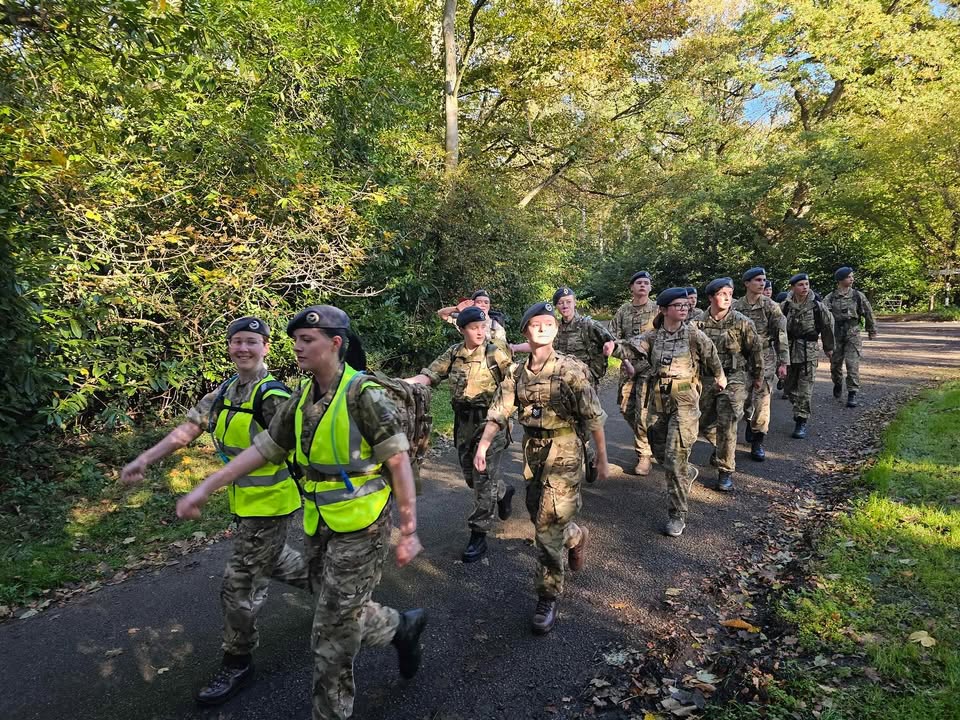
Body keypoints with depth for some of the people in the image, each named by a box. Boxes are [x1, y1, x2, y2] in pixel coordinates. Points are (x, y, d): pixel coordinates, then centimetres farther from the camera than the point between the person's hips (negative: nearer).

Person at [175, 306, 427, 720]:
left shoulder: (363, 394, -17)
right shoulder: (302, 399, 4)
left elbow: (399, 464, -16)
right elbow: (263, 448, 9)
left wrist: (408, 531, -14)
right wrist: (204, 489, 5)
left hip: (360, 527, -7)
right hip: (319, 526, 7)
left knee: (333, 633, 3)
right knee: (341, 614, 20)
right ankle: (402, 627, 46)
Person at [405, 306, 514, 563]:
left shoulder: (495, 353, -8)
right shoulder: (453, 354, 3)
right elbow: (427, 376, -2)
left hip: (490, 421, -5)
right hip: (464, 423, 5)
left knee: (484, 478, -4)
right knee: (471, 476, 18)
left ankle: (478, 536, 6)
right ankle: (504, 492, 47)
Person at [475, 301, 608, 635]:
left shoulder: (572, 369, -11)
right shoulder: (517, 373, 4)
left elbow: (594, 418, -8)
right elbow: (498, 413, 2)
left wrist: (602, 458, -6)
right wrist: (482, 446, -10)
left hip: (564, 456, -6)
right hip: (532, 453, 6)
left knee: (549, 528, -6)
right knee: (539, 517, 20)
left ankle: (548, 599, 12)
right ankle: (577, 536, 52)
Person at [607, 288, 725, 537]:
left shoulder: (693, 334, -6)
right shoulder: (653, 336, 0)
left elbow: (711, 356, 9)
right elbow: (632, 348, -15)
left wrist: (720, 377, 24)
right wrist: (615, 347, -37)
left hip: (684, 403, -4)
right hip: (658, 402, 4)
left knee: (675, 459, -9)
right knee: (660, 454, 16)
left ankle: (677, 514, 4)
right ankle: (688, 474, 49)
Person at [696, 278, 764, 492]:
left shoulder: (742, 322, -9)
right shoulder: (700, 323, -2)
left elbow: (755, 350, 0)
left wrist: (757, 377, 7)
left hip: (733, 378, -4)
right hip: (707, 378, 4)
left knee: (726, 425, -11)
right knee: (703, 423, 14)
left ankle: (726, 471, 0)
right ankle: (720, 447, 46)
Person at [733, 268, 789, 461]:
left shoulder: (771, 306, -3)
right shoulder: (736, 307, 2)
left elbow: (781, 335, -3)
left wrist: (783, 362, -8)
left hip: (765, 359, -2)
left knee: (761, 400, -4)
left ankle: (758, 442, 7)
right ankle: (751, 423, 38)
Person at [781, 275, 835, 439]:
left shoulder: (817, 306, -6)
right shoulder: (785, 305, -1)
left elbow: (828, 325, 6)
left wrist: (828, 347, 14)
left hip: (808, 351, -3)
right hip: (788, 350, 3)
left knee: (805, 389, -3)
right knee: (789, 387, 13)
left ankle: (801, 422, 2)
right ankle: (800, 410, 37)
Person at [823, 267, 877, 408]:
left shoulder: (858, 296, 2)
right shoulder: (830, 298, 0)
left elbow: (868, 313, 11)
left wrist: (872, 331, 16)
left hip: (853, 334, -1)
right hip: (836, 335, 1)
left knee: (852, 364, -8)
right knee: (835, 363, 12)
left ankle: (852, 394, -5)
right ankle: (837, 384, 39)